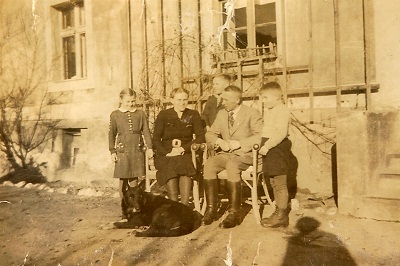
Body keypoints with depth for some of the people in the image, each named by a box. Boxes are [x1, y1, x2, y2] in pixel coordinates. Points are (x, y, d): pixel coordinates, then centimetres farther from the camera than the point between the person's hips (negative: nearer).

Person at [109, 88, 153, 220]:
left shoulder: (140, 114, 7)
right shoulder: (115, 115, 5)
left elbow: (146, 132, 5)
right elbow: (111, 134, 7)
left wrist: (149, 147, -4)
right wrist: (112, 151, 2)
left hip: (137, 151, 1)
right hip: (122, 151, 0)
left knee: (134, 180, 3)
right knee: (123, 181, 5)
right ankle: (124, 209, 16)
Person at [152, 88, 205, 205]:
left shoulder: (193, 115, 10)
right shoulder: (163, 115, 7)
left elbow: (200, 137, 3)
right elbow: (155, 139, 3)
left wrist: (183, 148, -9)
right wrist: (167, 152, -12)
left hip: (186, 153, 0)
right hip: (166, 154, 0)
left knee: (185, 171, -30)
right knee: (170, 171, -29)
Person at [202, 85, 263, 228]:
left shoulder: (252, 113, -2)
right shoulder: (221, 114, 15)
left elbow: (260, 136, -13)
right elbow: (209, 134, 16)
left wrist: (238, 143, -19)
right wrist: (220, 141, -6)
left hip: (245, 154, -5)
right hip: (225, 154, 5)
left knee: (232, 165, -37)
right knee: (209, 164, -26)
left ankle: (234, 213, -27)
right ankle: (211, 209, -18)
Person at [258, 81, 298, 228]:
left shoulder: (282, 111, -15)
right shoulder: (268, 110, 16)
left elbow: (281, 132, -26)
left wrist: (267, 145, -29)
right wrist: (264, 145, 12)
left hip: (278, 149, -10)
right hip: (270, 149, 10)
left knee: (280, 183, -1)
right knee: (274, 183, 16)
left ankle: (282, 216, 9)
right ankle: (279, 211, 28)